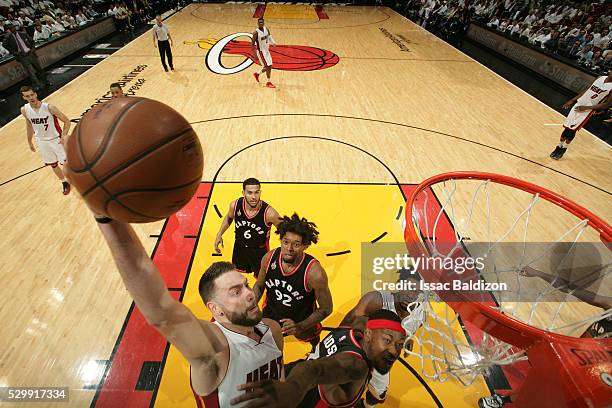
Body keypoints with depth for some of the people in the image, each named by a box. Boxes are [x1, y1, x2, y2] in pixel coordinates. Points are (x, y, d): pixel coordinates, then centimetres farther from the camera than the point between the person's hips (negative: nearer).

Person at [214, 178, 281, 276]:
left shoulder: (269, 213, -32)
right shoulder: (235, 205, -20)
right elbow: (229, 218, 5)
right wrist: (219, 235, 0)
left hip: (260, 251, -3)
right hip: (239, 248, 4)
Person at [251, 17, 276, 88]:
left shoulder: (266, 28, -1)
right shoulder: (256, 32, -20)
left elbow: (269, 36, 15)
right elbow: (252, 44, -17)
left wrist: (273, 42, -5)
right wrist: (255, 54, -22)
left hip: (266, 50, 8)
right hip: (261, 51, -8)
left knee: (269, 66, 13)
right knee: (267, 66, -8)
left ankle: (257, 74, 32)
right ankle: (268, 82, 5)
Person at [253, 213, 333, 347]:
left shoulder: (314, 273, -34)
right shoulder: (269, 258, -22)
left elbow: (326, 308, -20)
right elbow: (259, 286, -2)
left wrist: (300, 327, -30)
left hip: (303, 321, -2)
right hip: (270, 316, 3)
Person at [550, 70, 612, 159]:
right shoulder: (601, 78, 5)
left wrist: (586, 108, -19)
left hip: (587, 110, -6)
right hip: (578, 104, 6)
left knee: (571, 130, -6)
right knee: (567, 127, 7)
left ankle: (563, 149, 12)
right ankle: (559, 147, 19)